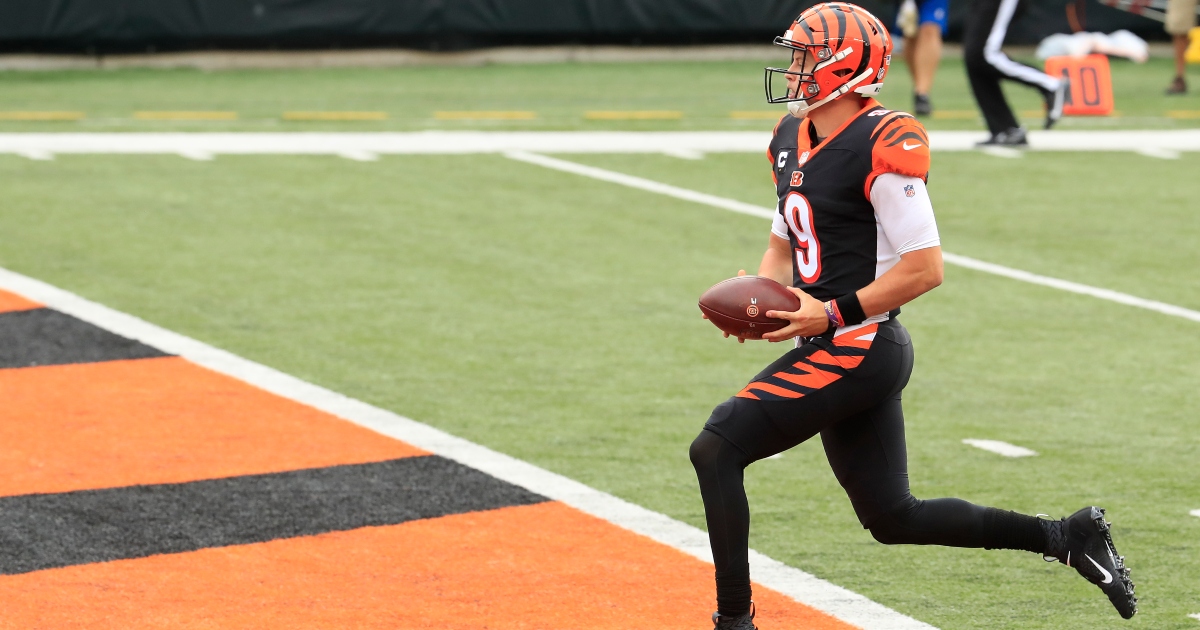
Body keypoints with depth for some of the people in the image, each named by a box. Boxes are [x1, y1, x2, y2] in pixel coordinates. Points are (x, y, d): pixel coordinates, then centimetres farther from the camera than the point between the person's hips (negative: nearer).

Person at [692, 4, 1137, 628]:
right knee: (892, 518, 15)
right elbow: (783, 247, 22)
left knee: (716, 449, -15)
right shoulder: (792, 137, 12)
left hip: (858, 348, -10)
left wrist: (835, 313, -20)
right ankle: (1064, 536, 24)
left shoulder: (882, 147, -16)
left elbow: (925, 267, -17)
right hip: (837, 350, 10)